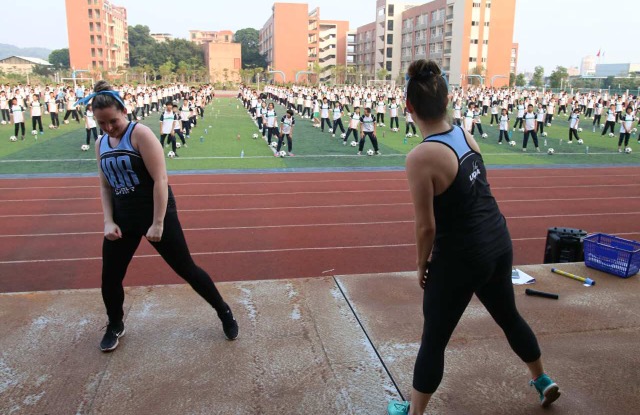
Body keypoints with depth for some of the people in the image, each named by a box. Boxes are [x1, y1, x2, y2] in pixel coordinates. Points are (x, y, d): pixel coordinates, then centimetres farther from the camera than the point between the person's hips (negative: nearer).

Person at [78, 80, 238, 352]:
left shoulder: (140, 134, -14)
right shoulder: (101, 144, 7)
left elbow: (160, 179, -19)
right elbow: (105, 186, 13)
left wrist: (158, 223, -20)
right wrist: (108, 222, 0)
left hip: (157, 214, -6)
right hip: (123, 219, 6)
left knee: (186, 269, 1)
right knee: (110, 278, 10)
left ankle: (224, 312, 20)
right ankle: (115, 326, 37)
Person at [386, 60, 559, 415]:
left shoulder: (421, 157, -24)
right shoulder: (465, 135, -1)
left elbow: (426, 226, -20)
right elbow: (473, 196, 6)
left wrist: (421, 265, -2)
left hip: (461, 257, -7)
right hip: (499, 243, 8)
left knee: (433, 340, 11)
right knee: (508, 316, 31)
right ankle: (543, 381, 53)